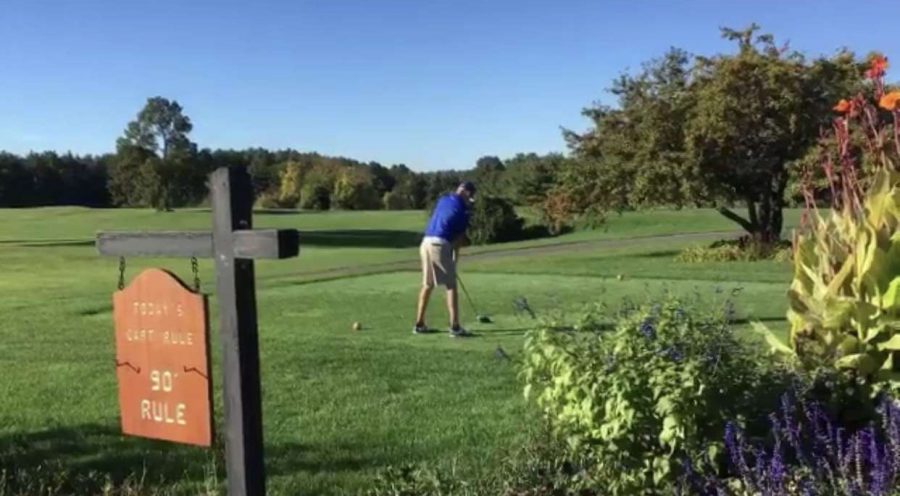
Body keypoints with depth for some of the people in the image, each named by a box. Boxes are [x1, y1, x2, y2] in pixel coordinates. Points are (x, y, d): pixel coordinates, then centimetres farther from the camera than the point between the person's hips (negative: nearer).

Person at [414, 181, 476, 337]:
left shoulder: (443, 199, 14)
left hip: (426, 242, 7)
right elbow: (460, 237, 2)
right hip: (440, 245, -7)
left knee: (427, 285, 15)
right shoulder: (462, 209, -3)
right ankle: (455, 327, -5)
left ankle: (419, 324, 18)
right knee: (451, 286, -1)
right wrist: (455, 256, 17)